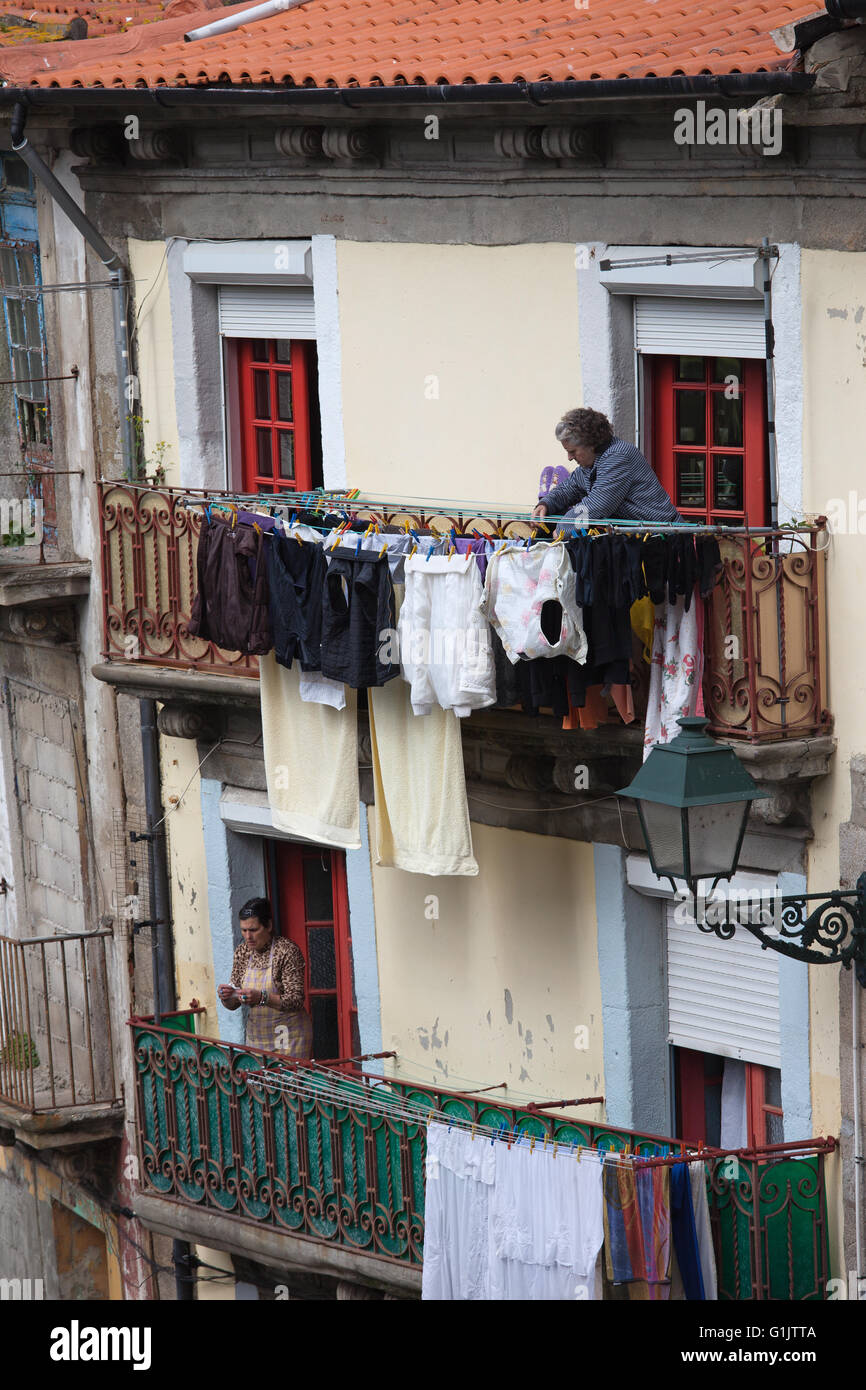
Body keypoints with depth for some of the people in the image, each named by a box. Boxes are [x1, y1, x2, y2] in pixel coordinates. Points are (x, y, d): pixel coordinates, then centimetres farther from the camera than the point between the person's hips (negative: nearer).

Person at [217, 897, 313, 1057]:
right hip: (256, 1036, 5)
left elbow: (296, 1001, -19)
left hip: (289, 1037, -5)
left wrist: (261, 998, -32)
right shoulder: (242, 952, 4)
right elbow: (233, 1004, 8)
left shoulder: (287, 951, -14)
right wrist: (227, 997, -15)